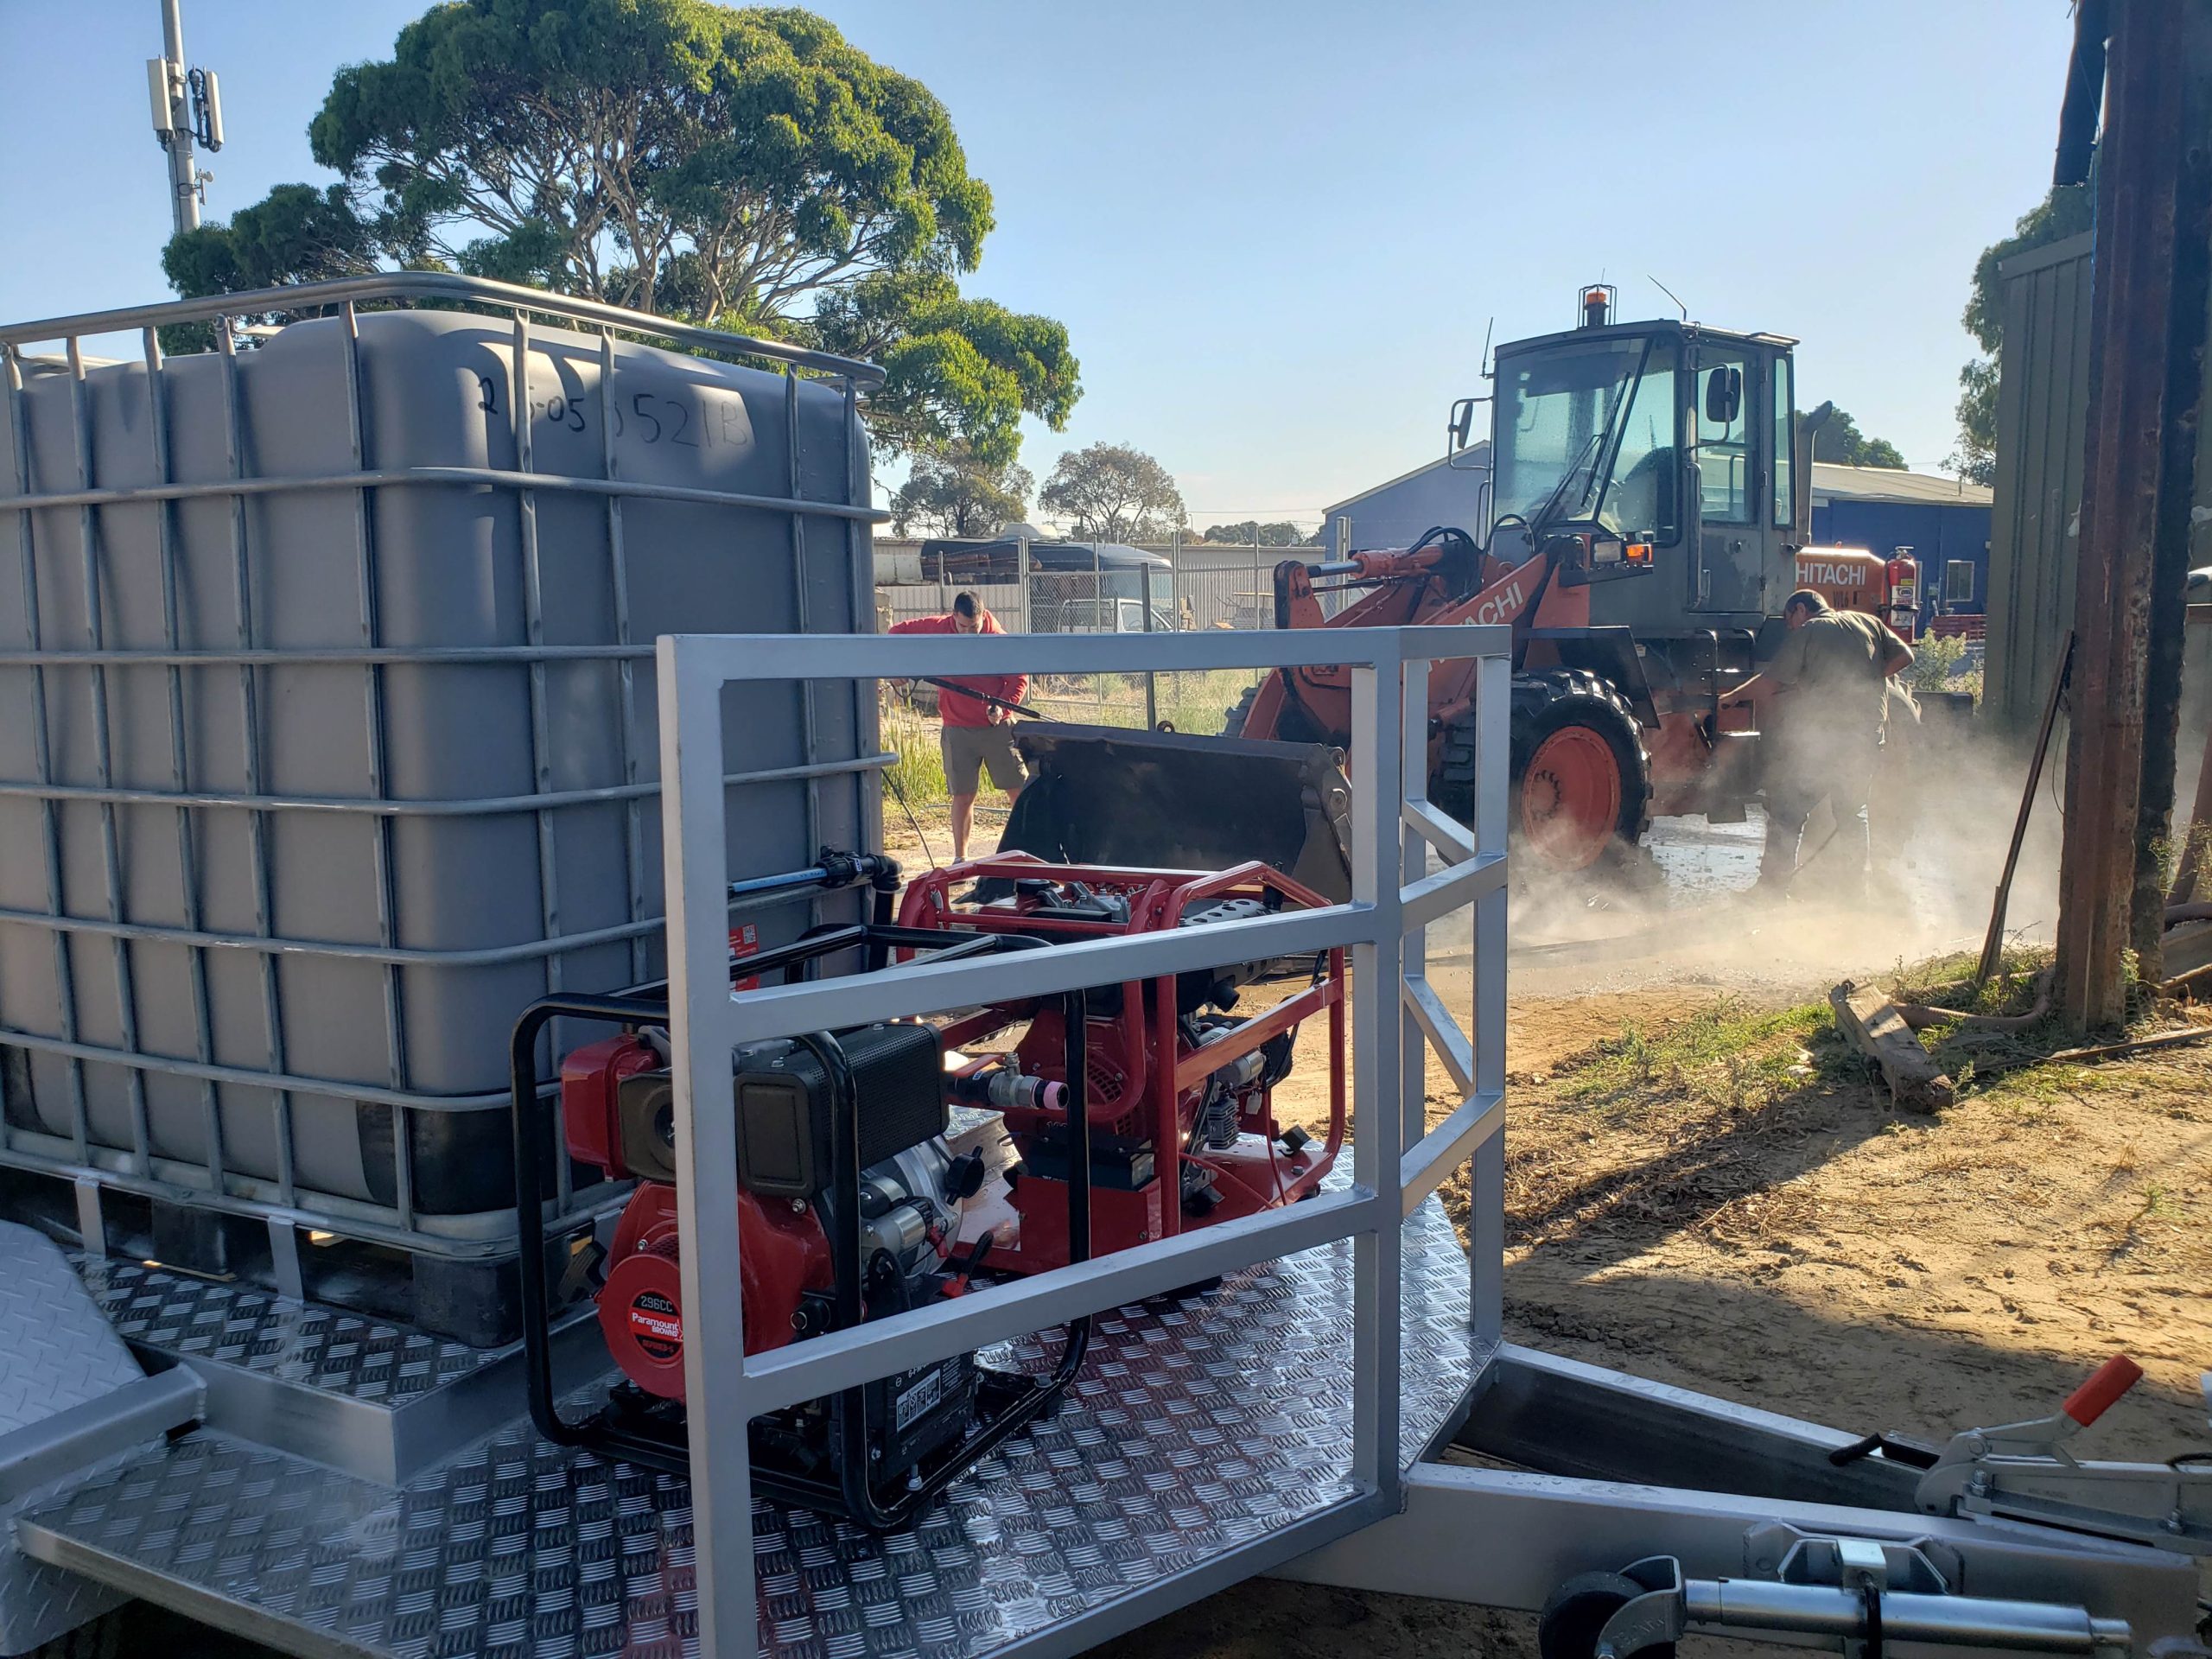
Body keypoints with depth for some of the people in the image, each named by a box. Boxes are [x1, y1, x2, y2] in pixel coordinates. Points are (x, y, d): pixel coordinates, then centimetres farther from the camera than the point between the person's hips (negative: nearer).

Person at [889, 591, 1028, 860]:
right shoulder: (937, 629, -2)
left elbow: (1019, 678, -3)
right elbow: (897, 631, 9)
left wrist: (1003, 704, -19)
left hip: (998, 727, -1)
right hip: (957, 730, 1)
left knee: (1018, 789, 1)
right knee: (963, 796, 3)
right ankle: (960, 858, 12)